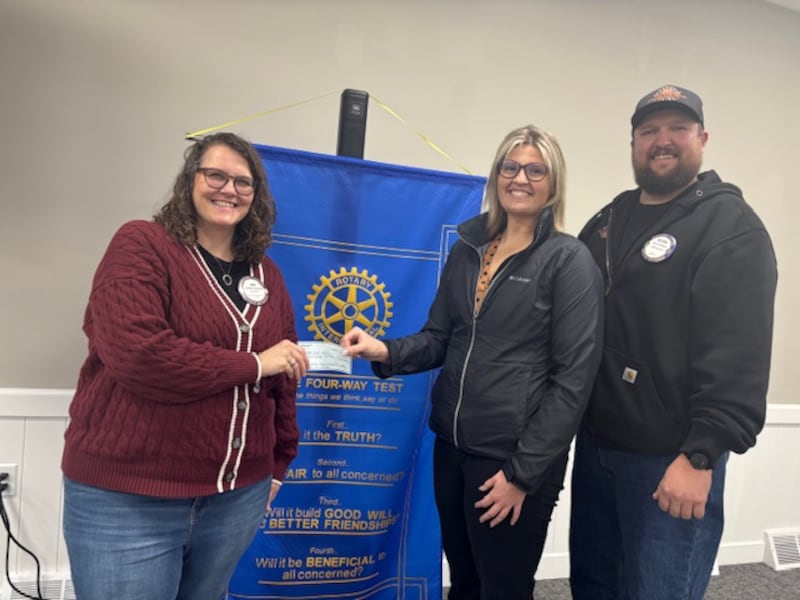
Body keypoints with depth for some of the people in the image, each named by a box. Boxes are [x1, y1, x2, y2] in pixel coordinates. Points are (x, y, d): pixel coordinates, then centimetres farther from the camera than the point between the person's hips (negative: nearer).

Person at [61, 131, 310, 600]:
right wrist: (253, 364, -17)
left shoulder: (267, 275, 8)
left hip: (237, 495, 6)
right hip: (126, 498, -5)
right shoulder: (142, 246, -8)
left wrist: (279, 464, 12)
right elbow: (135, 352, -23)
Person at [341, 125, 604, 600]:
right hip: (452, 447, 5)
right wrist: (387, 352, -11)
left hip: (514, 459, -5)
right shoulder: (468, 248, 7)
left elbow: (574, 378, -12)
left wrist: (523, 471, -13)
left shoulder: (569, 260, -9)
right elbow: (440, 339, 10)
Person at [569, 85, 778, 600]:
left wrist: (701, 454, -23)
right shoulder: (608, 220, 11)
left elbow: (738, 358, -19)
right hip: (595, 443, 7)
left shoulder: (731, 228, -10)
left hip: (671, 457, -6)